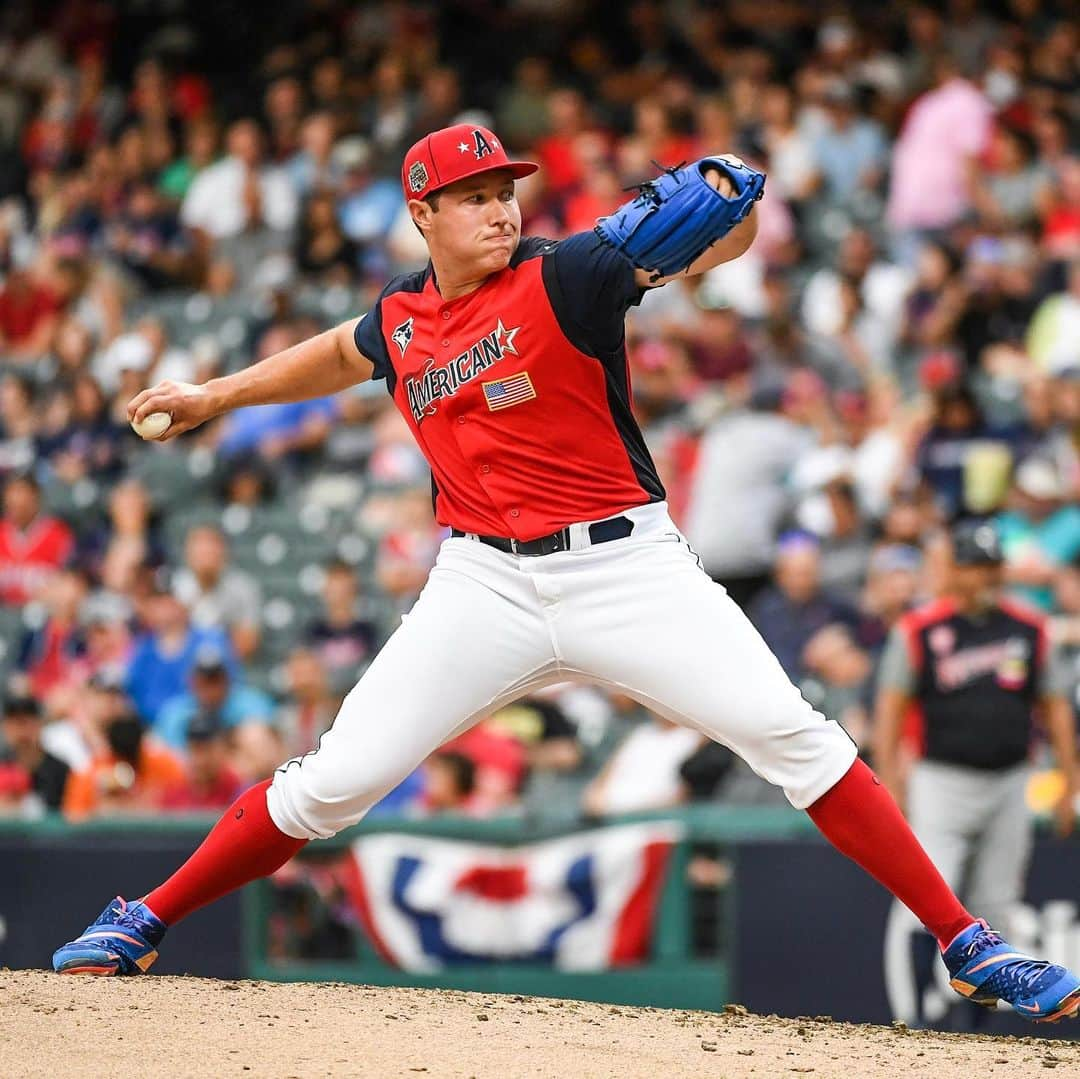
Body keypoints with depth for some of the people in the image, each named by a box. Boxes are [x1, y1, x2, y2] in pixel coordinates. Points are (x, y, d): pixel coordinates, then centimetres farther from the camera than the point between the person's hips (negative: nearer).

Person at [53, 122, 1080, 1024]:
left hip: (627, 568, -3)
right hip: (485, 587, 3)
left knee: (791, 734, -16)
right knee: (335, 780, -4)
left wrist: (725, 204, -40)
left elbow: (727, 234, -17)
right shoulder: (401, 315, 8)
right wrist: (215, 395, 39)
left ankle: (965, 943, -11)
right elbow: (341, 354, 33)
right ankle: (141, 924, 12)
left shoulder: (563, 276, -7)